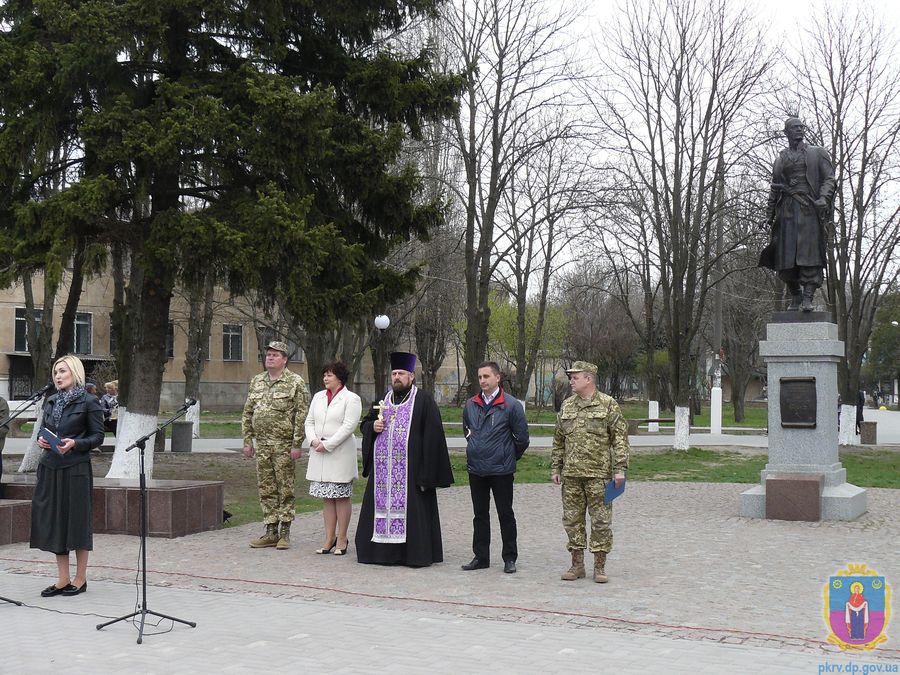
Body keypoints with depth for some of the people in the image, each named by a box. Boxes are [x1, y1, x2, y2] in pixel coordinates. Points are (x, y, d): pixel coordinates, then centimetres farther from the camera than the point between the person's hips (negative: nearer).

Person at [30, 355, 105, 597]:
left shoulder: (89, 402, -4)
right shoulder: (50, 401, 13)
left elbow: (98, 437, -5)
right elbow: (43, 429, 21)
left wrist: (74, 444, -19)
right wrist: (41, 439, -1)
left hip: (76, 468, -6)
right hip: (50, 467, 6)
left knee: (77, 520, 0)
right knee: (53, 520, 6)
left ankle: (80, 579, 11)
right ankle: (62, 579, 15)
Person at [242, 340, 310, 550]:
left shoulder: (296, 382, -4)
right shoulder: (256, 382, 13)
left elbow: (302, 415, -9)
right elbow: (247, 414, 16)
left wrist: (296, 444, -14)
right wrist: (247, 441, 9)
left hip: (284, 445, -5)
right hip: (262, 445, 5)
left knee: (285, 489, 0)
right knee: (266, 489, 8)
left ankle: (285, 533, 7)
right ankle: (271, 532, 16)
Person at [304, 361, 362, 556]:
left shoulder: (351, 399, -4)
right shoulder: (318, 397, 16)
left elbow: (349, 426, -13)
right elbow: (309, 421, 14)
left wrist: (328, 445, -16)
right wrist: (313, 440, -5)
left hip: (341, 454, -6)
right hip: (319, 453, 6)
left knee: (341, 496, -1)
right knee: (326, 497, 8)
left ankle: (341, 539, 5)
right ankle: (329, 538, 13)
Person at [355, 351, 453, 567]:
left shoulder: (423, 400, -3)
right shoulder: (384, 400, 16)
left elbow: (433, 435, -8)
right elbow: (365, 423, 24)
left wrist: (426, 474, -14)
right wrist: (373, 426, -2)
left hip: (411, 467, -5)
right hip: (383, 467, 6)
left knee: (411, 508, -3)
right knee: (383, 505, 6)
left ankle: (416, 553, 5)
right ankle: (384, 550, 15)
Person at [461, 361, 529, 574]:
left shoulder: (511, 405, -9)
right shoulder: (470, 405, 6)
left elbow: (522, 437, -3)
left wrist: (510, 457, 7)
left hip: (501, 471, -5)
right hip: (476, 469, 5)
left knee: (506, 515, 4)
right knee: (480, 515, 11)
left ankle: (510, 558, 12)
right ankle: (480, 557, 20)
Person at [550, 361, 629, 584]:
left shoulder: (608, 405, -2)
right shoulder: (566, 406, 12)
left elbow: (620, 438, -4)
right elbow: (558, 440, 17)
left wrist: (619, 469, -11)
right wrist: (555, 468, 12)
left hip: (598, 474, -4)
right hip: (571, 475, 5)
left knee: (601, 521, 0)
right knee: (572, 519, 8)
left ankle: (599, 567, 10)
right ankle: (577, 564, 18)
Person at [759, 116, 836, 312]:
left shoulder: (818, 153, 13)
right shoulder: (780, 160, 20)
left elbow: (829, 178, 4)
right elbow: (774, 189, 21)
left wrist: (823, 198, -14)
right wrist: (769, 215, 11)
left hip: (809, 208, -2)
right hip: (786, 210, 2)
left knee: (810, 251, -11)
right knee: (785, 256, -5)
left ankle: (808, 297, -12)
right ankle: (795, 296, 9)